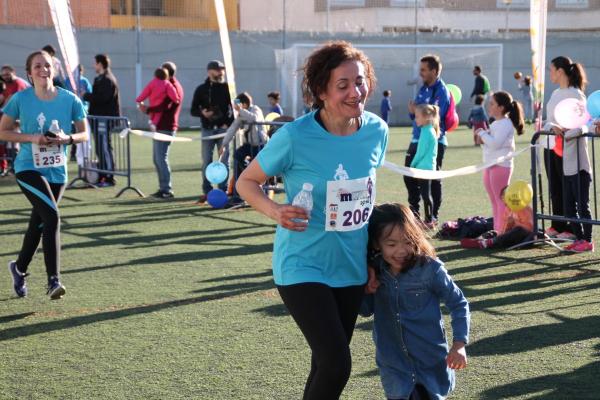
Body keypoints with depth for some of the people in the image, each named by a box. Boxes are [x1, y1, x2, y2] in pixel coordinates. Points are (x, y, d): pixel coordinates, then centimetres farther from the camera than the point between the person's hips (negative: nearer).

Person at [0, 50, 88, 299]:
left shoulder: (70, 100, -2)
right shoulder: (21, 99, -6)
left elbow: (84, 134, 6)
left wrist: (67, 138, -16)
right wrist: (32, 138, -15)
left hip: (57, 171, 4)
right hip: (28, 168, -4)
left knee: (38, 224, 14)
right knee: (52, 216, -23)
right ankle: (53, 280, -21)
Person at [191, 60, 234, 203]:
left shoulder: (227, 87, 6)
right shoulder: (201, 89, 6)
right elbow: (193, 110, 6)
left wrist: (229, 124, -9)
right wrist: (202, 113, -15)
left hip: (223, 128, 0)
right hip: (207, 129, 0)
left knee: (224, 160, 1)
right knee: (206, 161, -1)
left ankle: (223, 191, 6)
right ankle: (206, 192, 5)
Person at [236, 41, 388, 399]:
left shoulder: (377, 131, -4)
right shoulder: (296, 136, -19)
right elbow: (247, 182, -6)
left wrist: (373, 258, 13)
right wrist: (275, 211, -26)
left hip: (351, 266, 5)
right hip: (303, 265, -5)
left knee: (327, 363, 15)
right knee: (336, 364, -15)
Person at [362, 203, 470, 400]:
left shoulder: (429, 269, -16)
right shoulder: (374, 272, -5)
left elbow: (458, 304, -6)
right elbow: (366, 310, 9)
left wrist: (459, 344, -14)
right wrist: (367, 291, -11)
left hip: (431, 362, -2)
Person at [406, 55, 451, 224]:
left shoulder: (441, 91, -14)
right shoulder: (424, 88, 11)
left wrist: (417, 111, -14)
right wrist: (412, 111, -8)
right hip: (417, 140, 8)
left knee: (432, 179, 0)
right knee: (410, 176, 12)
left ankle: (434, 215, 10)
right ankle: (413, 211, 27)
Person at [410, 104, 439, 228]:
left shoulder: (426, 132, -17)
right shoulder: (429, 130, 12)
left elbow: (421, 152, -16)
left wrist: (412, 164, -3)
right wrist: (415, 164, 13)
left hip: (424, 167, -10)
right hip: (427, 167, 10)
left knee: (425, 194, -6)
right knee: (426, 194, 14)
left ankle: (429, 221, -3)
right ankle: (429, 219, 21)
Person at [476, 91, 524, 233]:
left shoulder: (505, 123, -11)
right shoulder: (495, 123, 18)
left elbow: (495, 143, -22)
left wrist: (482, 133, -10)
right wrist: (483, 139, 3)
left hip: (501, 165, -10)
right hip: (491, 165, 10)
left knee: (501, 199, -7)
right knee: (494, 201, 13)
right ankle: (497, 229, 19)